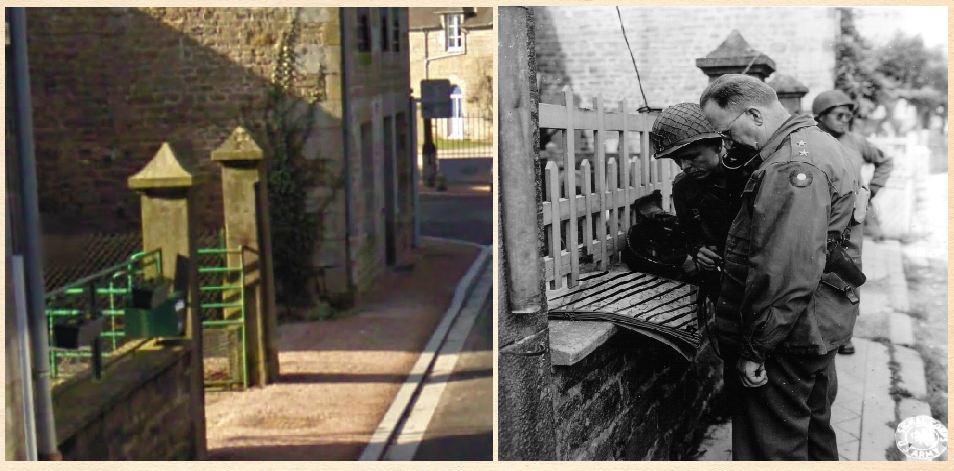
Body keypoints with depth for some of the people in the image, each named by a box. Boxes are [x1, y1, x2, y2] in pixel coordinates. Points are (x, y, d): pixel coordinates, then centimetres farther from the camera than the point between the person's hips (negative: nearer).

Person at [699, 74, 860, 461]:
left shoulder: (790, 167, -23)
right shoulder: (817, 142, 12)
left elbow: (787, 273, -28)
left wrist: (753, 348, -22)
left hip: (786, 341, -11)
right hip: (819, 328, 11)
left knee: (773, 448, 0)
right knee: (815, 432, 23)